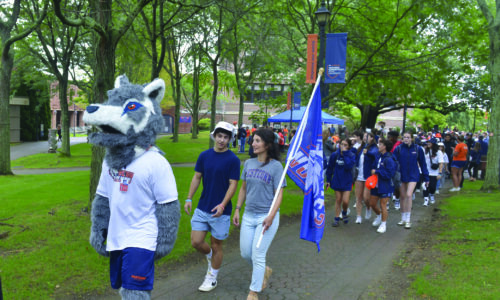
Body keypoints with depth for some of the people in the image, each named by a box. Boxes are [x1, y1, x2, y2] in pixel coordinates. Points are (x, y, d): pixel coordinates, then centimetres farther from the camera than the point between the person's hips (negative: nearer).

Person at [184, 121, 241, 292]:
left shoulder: (233, 160, -9)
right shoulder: (204, 156, 3)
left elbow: (233, 184, -11)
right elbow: (197, 177, 10)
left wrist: (223, 204, -22)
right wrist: (189, 198, 2)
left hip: (220, 211, -4)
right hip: (202, 208, 4)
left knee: (216, 246, 8)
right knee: (196, 242, 1)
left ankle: (212, 278, 28)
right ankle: (210, 256, 34)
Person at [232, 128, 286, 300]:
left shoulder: (276, 166, -11)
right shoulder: (249, 163, 4)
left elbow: (279, 194, -11)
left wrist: (271, 216, -21)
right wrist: (237, 210, 9)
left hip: (266, 216, -6)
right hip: (249, 215, 6)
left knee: (257, 255, -3)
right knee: (245, 253, 12)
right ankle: (264, 271, 41)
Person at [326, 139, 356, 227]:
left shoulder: (352, 156, -9)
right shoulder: (334, 155, -5)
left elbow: (349, 166, -27)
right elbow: (330, 168, 5)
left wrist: (345, 154, -24)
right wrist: (328, 180, 6)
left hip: (347, 182, -1)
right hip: (337, 181, 2)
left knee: (345, 201, -6)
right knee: (338, 200, 10)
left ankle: (344, 213, 26)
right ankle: (336, 218, 23)